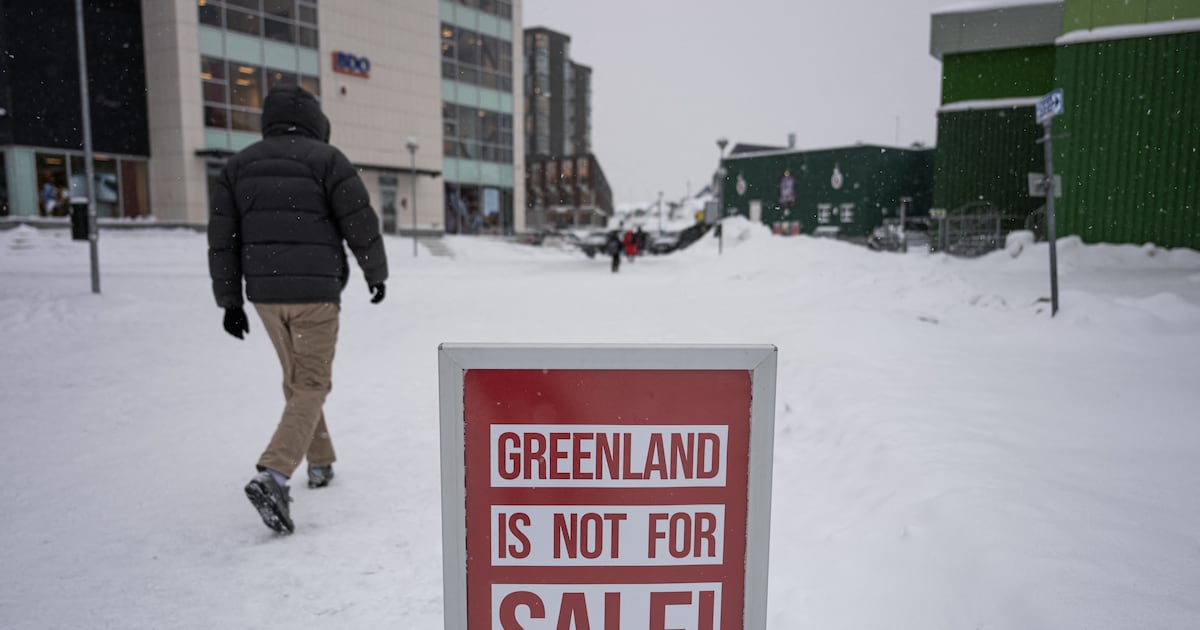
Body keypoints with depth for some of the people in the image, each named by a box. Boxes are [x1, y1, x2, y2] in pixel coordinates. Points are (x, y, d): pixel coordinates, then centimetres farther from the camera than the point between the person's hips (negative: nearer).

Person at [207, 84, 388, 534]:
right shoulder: (326, 158, -5)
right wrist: (376, 273, 8)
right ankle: (272, 477, -17)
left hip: (265, 293, 5)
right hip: (315, 292, -5)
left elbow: (222, 238, 6)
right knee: (311, 387, 0)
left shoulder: (240, 164, 8)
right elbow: (361, 224, -8)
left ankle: (320, 463, 31)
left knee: (297, 378, 21)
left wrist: (229, 301, 11)